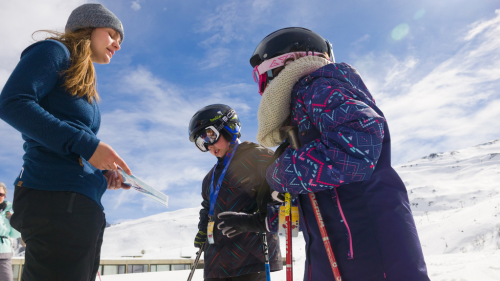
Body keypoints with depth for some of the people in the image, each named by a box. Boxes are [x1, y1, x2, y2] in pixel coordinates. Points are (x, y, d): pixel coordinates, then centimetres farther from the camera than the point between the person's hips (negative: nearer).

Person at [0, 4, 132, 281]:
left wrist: (103, 172, 5)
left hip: (84, 204, 9)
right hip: (53, 196, -9)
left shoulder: (86, 87, 25)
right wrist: (86, 144, -18)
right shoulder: (54, 51, 2)